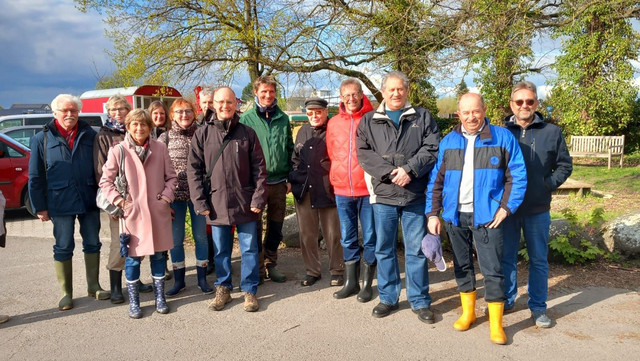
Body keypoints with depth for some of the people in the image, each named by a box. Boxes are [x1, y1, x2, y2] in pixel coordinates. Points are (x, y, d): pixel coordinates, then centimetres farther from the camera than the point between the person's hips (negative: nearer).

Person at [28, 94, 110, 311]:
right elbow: (36, 177, 2)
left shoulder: (90, 135, 4)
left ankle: (93, 286, 25)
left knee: (92, 244, 10)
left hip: (89, 201, 2)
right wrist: (40, 207, -2)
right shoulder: (42, 139, 2)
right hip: (60, 203, -1)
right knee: (63, 248, 7)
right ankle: (66, 293, 19)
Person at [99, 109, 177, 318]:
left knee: (159, 254, 11)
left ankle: (160, 297, 27)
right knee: (133, 257, 6)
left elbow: (171, 177, 9)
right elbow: (105, 182, 0)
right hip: (132, 213, -2)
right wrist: (120, 202, -8)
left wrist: (166, 197, -3)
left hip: (158, 212, 2)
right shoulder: (118, 151, -5)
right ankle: (133, 301, 22)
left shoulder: (160, 148, 0)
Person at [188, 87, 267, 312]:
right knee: (221, 251, 12)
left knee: (249, 249, 7)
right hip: (216, 204, 1)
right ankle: (223, 289, 28)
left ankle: (249, 290, 21)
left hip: (245, 203, 0)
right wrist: (200, 201, -5)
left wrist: (258, 198, -5)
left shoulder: (247, 133, 2)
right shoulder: (202, 134, 2)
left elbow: (259, 168, 2)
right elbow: (193, 169, 1)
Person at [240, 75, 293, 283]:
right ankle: (257, 268, 18)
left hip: (279, 182, 3)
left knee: (276, 227, 11)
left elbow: (290, 149, 11)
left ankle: (270, 264, 26)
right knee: (255, 228, 6)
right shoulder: (247, 118, -1)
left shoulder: (283, 118, 8)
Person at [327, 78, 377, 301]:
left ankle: (367, 284, 18)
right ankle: (351, 282, 25)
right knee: (347, 238, 12)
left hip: (368, 189, -4)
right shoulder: (333, 123, 7)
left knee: (370, 237, 5)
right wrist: (337, 178, 11)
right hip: (342, 190, 4)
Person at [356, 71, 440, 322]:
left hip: (415, 195, -1)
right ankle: (388, 298, 25)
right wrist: (389, 172, -14)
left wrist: (409, 169, -15)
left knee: (416, 250, 6)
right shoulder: (369, 121, 9)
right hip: (383, 196, 1)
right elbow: (364, 153, -1)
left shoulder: (423, 117, 8)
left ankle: (420, 301, 19)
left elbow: (432, 149, -2)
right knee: (384, 249, 10)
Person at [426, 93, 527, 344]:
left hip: (487, 216, -3)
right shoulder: (448, 142, 7)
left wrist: (506, 208, -9)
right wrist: (433, 213, 1)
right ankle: (468, 312, 30)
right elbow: (436, 180, 7)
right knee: (462, 266, 14)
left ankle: (496, 323, 11)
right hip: (455, 215, 4)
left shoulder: (502, 138, -2)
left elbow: (517, 176, -1)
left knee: (492, 270, -1)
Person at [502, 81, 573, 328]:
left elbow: (564, 166, 7)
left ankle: (538, 306, 22)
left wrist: (548, 185, -6)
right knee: (506, 258, 11)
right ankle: (506, 300, 26)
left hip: (538, 209, 0)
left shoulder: (552, 132, 1)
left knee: (539, 260, 9)